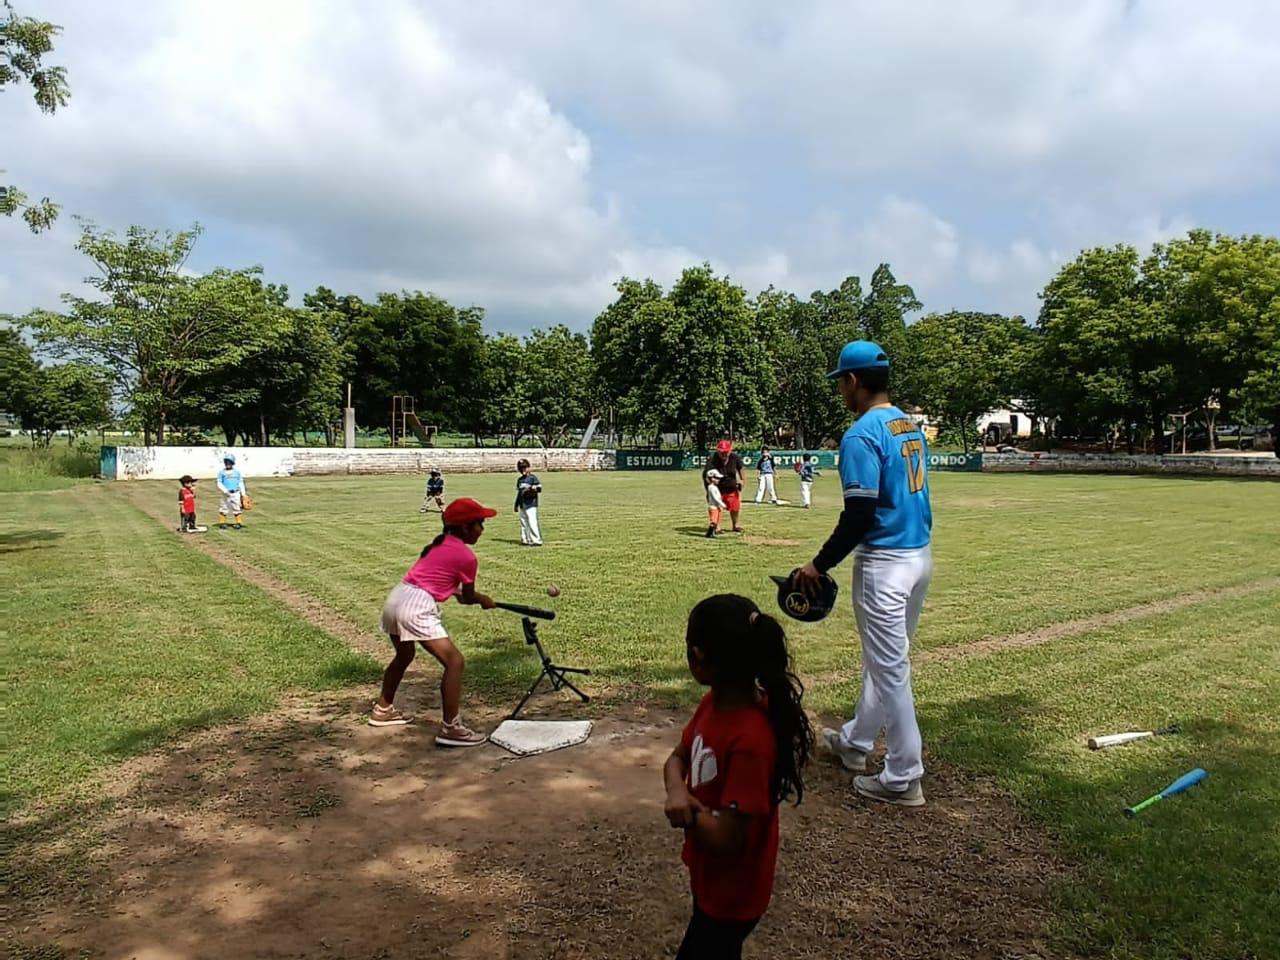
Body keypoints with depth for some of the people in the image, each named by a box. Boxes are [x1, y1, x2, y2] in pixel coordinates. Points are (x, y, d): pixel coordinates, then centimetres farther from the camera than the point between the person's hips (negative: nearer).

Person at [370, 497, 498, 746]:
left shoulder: (439, 543, 18)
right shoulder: (467, 557, -5)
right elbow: (468, 597, 7)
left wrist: (454, 589, 15)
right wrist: (485, 599, 26)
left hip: (395, 598, 9)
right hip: (417, 607, -9)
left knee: (404, 655, 32)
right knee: (455, 662, -7)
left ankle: (383, 710, 48)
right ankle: (450, 728, -8)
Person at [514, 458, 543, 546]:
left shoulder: (532, 477, -2)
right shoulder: (519, 479, 17)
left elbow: (539, 488, -10)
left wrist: (533, 488, -30)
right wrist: (516, 505, 21)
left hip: (531, 504, -7)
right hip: (522, 505, 7)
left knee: (532, 522, -13)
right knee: (523, 523, 10)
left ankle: (537, 541, -11)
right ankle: (525, 540, 17)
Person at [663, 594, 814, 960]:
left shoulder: (751, 741, -35)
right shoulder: (713, 703, -9)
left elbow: (725, 840, -31)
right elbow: (677, 758, 4)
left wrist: (688, 808, -16)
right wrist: (676, 790, -17)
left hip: (732, 891, -8)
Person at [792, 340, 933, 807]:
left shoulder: (862, 435, -17)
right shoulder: (912, 427, 10)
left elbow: (859, 515, -22)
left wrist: (819, 564, -14)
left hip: (885, 563, -9)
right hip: (921, 556, 9)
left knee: (890, 668, 0)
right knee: (884, 658, 20)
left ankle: (903, 778, 10)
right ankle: (855, 741, 38)